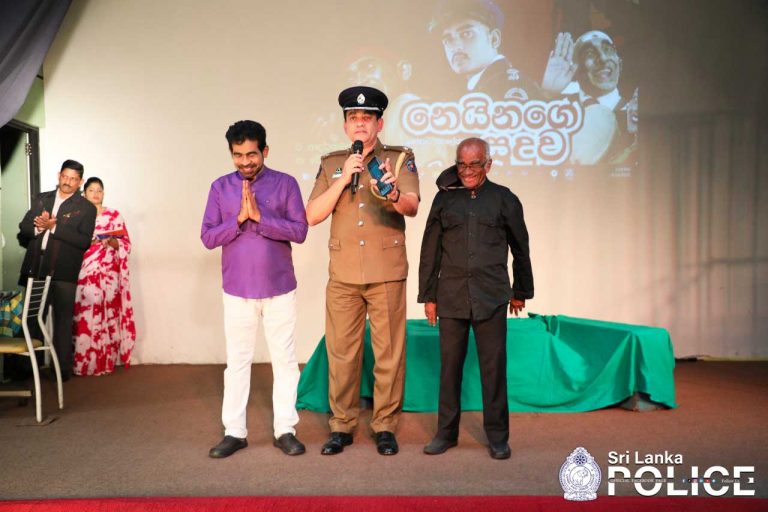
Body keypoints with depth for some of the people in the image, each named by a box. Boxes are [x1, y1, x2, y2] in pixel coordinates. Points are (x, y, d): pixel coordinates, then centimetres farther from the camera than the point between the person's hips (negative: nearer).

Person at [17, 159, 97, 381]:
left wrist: (54, 227, -15)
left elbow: (84, 241, -9)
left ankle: (62, 367, 8)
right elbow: (24, 227, 11)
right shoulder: (42, 199, 16)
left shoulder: (86, 208, 2)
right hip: (35, 267, 4)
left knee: (62, 319, 0)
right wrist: (38, 227, -10)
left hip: (63, 270, -4)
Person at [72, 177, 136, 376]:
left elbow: (126, 243, 5)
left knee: (107, 315, -2)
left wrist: (111, 241, -13)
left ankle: (105, 363, 5)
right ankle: (84, 363, 3)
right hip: (85, 274, 1)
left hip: (108, 274, 0)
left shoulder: (114, 215, 8)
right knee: (84, 316, -5)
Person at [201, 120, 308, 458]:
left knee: (285, 360, 5)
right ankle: (234, 432, 20)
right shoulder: (220, 187, 4)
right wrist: (239, 218, -15)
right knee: (237, 361, 9)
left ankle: (285, 430, 18)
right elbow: (208, 237, 0)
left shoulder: (285, 184, -1)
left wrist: (260, 216, -18)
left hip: (279, 289, -1)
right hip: (237, 290, 1)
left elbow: (299, 231, -9)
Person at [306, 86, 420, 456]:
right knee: (341, 352, 7)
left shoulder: (399, 158, 3)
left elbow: (412, 206, -14)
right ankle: (341, 425, 22)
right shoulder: (331, 164, 11)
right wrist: (343, 180, -10)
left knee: (389, 353, 4)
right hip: (343, 273, 2)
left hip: (387, 272, -2)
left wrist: (394, 193, -37)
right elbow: (312, 216, 1)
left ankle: (385, 425, 20)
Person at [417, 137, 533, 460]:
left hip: (491, 298, -1)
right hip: (451, 297, 1)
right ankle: (446, 432, 21)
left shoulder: (504, 199, 6)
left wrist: (521, 291, 17)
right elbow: (430, 251, 9)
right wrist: (428, 295, 7)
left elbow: (520, 249, 13)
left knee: (494, 367, 3)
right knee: (449, 366, 7)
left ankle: (497, 436, 17)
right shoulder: (445, 199, 8)